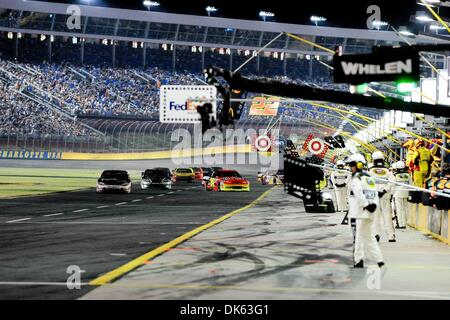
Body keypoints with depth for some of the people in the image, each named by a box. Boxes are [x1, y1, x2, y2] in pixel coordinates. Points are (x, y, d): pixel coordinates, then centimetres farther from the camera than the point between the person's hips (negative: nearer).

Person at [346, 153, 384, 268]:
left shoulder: (356, 179, -8)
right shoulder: (369, 178, 18)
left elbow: (359, 194, -22)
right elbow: (375, 193, 15)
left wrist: (366, 205, -19)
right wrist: (374, 204, 7)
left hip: (358, 213, -8)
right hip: (369, 214, 8)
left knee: (358, 236, -7)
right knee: (368, 236, 15)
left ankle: (358, 261, -10)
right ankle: (379, 260, 14)